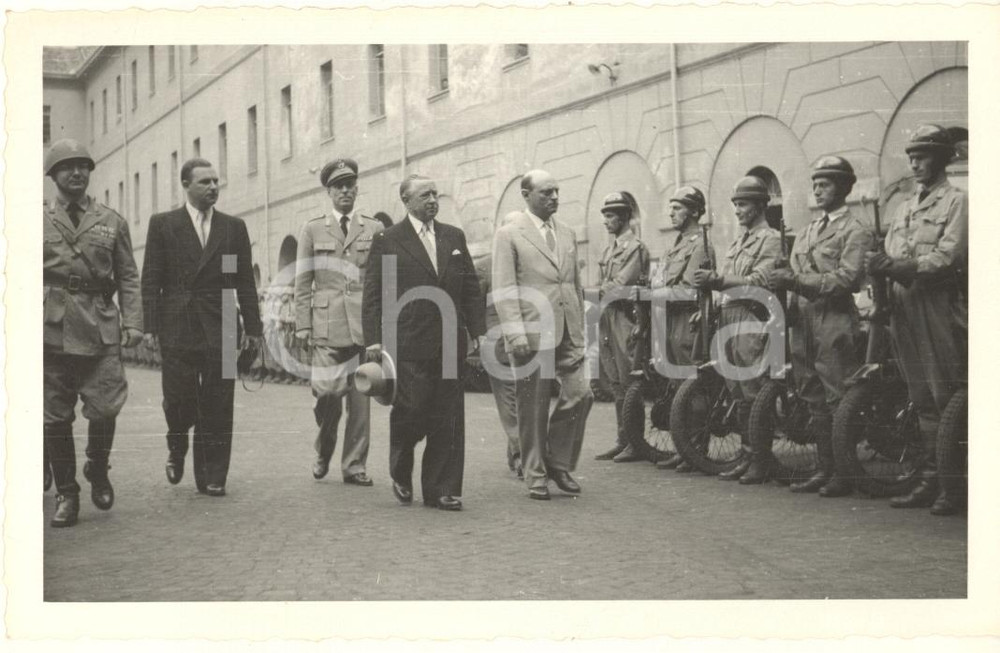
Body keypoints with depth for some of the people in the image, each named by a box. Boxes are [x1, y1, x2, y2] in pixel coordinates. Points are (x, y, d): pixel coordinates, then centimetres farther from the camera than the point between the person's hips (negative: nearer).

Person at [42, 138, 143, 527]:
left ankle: (98, 472, 21)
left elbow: (128, 277, 11)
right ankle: (65, 494, 14)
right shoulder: (37, 221, 10)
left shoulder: (112, 222, 12)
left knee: (104, 409, -6)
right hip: (52, 328, 0)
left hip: (101, 327, 0)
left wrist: (133, 323, 0)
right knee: (55, 416, 2)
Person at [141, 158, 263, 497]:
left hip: (220, 328, 1)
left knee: (217, 406, 1)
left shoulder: (234, 227, 11)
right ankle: (177, 448, 29)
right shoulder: (163, 224, 7)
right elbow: (150, 280, 3)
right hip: (178, 326, -1)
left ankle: (212, 478, 9)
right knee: (179, 398, -3)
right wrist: (151, 325, -5)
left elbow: (245, 281, 10)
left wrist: (253, 327, 5)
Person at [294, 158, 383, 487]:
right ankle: (323, 452, 17)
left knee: (360, 398, 0)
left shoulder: (375, 229, 11)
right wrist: (303, 326, 1)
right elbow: (302, 283, 8)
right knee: (327, 392, -10)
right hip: (327, 326, -1)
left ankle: (354, 466, 10)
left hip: (365, 325, 1)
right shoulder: (312, 229, 10)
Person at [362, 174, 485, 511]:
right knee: (410, 411, -4)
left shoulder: (454, 237, 14)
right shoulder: (387, 240, 2)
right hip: (408, 345, -4)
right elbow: (373, 294, -1)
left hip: (449, 343, 4)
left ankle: (440, 490, 11)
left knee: (447, 420, 3)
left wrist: (477, 333, 7)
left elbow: (472, 290, 15)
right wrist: (373, 340, -8)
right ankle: (400, 474, 23)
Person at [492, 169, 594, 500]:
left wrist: (580, 329, 18)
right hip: (532, 334, -5)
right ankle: (535, 475, 14)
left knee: (580, 393, -6)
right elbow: (503, 290, -8)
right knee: (533, 408, 1)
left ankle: (558, 462, 12)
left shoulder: (567, 234, 17)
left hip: (567, 333, 5)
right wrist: (515, 334, -16)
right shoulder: (508, 235, -2)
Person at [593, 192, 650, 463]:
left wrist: (600, 292, -1)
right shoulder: (609, 249, 18)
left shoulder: (635, 248, -8)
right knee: (616, 383, 10)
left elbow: (619, 286, -15)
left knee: (629, 382, -5)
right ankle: (622, 440, 16)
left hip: (624, 317, -8)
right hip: (606, 319, 8)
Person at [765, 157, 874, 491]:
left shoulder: (855, 231, -3)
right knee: (814, 400, 10)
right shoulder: (808, 231, 21)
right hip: (803, 322, 7)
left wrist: (797, 280, -20)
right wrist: (783, 279, -3)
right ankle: (824, 468, 17)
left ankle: (844, 473, 1)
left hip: (834, 322, -7)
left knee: (838, 401, -5)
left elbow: (847, 278, -15)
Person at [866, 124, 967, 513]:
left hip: (939, 306, -6)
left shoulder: (956, 201, 0)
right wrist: (882, 265, -9)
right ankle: (929, 481, 12)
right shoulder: (904, 209, 22)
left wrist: (901, 267, -21)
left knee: (947, 400, -6)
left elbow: (949, 257, -12)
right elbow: (891, 256, 14)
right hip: (905, 308, 7)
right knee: (923, 402, 8)